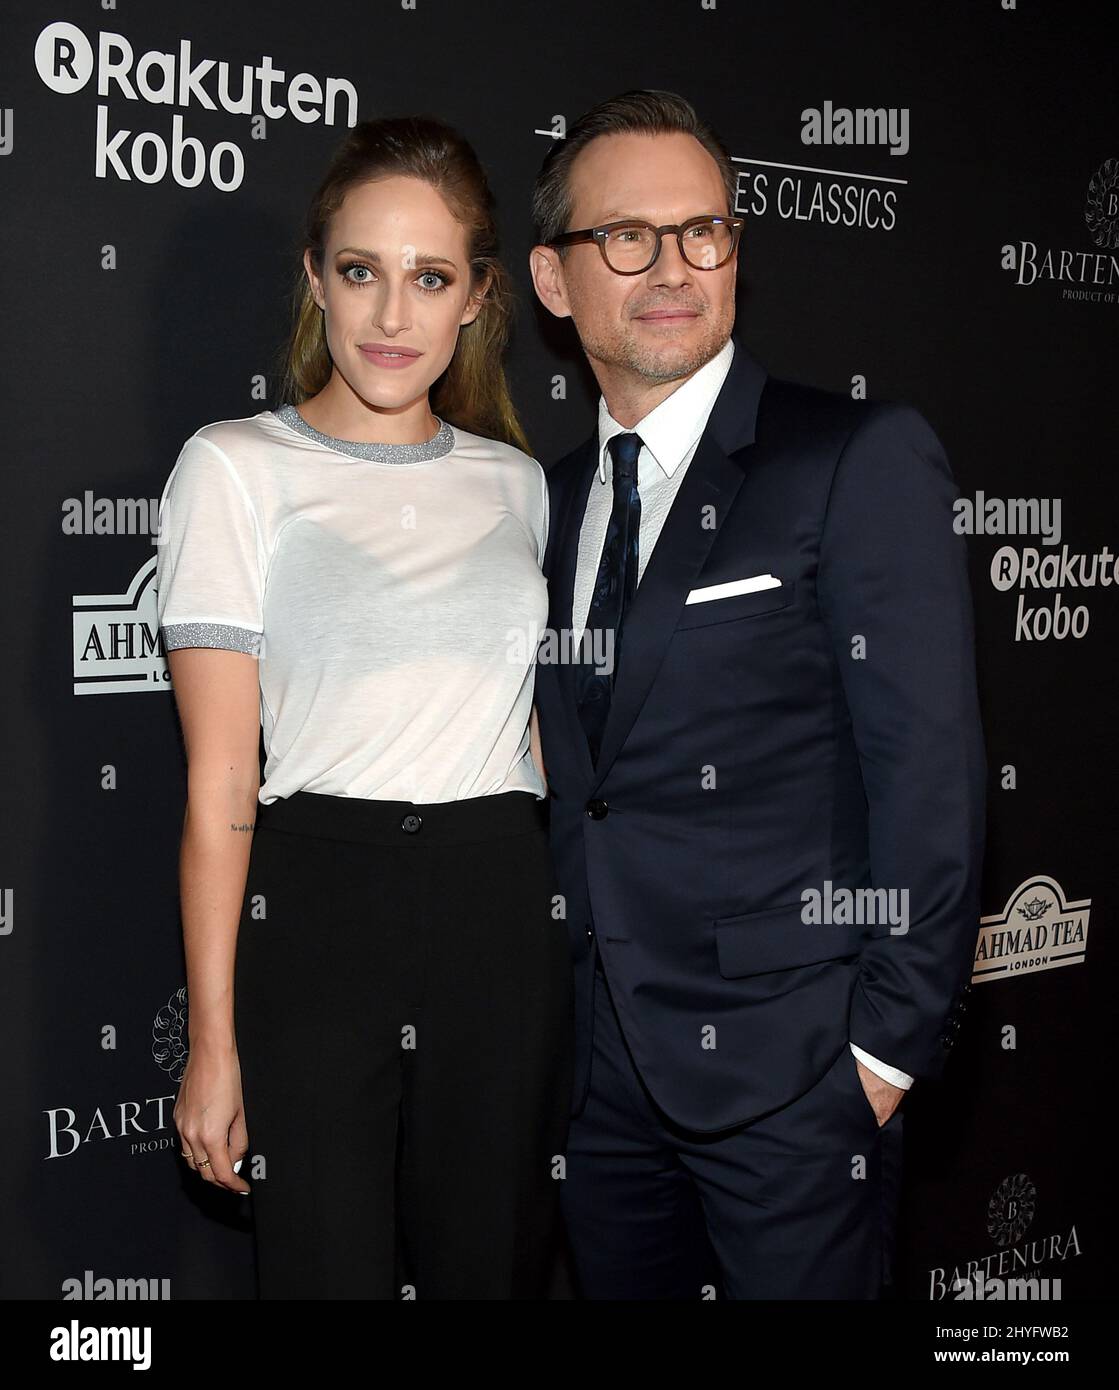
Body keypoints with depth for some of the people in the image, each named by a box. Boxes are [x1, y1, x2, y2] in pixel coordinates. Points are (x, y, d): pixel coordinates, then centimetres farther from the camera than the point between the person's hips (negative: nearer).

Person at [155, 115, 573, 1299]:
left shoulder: (515, 482, 10)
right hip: (317, 905, -4)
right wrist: (214, 1040, -9)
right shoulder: (237, 467, -3)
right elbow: (219, 779, -6)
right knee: (329, 1265, 3)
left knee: (494, 1266, 11)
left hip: (503, 910, 4)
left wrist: (574, 948, 9)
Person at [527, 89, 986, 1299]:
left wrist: (894, 1039, -13)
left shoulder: (863, 458, -6)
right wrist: (559, 1015, 7)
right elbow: (574, 787, 13)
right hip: (605, 1071, 6)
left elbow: (929, 768, -10)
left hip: (791, 1066, -5)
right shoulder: (554, 501, 12)